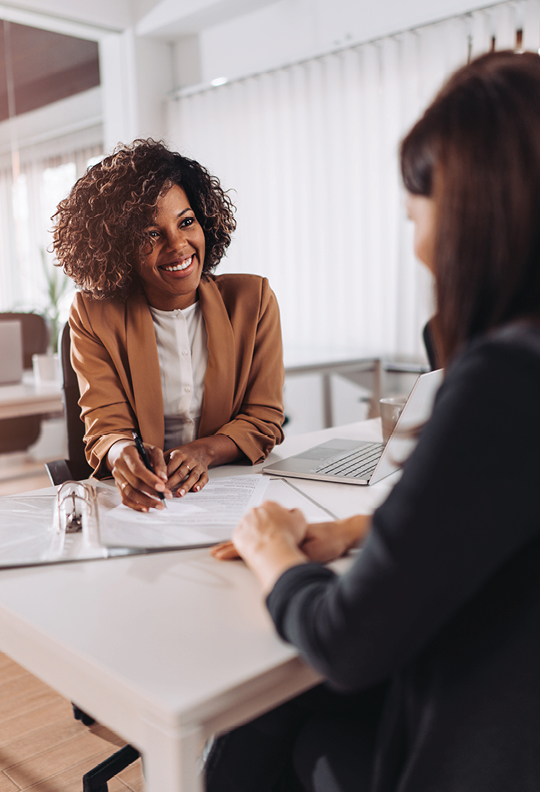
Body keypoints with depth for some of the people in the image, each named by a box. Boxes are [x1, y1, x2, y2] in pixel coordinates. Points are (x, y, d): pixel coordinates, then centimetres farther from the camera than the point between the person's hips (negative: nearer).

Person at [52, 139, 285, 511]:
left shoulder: (253, 299, 2)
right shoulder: (93, 316, -1)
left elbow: (264, 420, 1)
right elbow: (105, 429, -6)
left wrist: (203, 451, -20)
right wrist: (124, 455, -31)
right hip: (146, 501, -1)